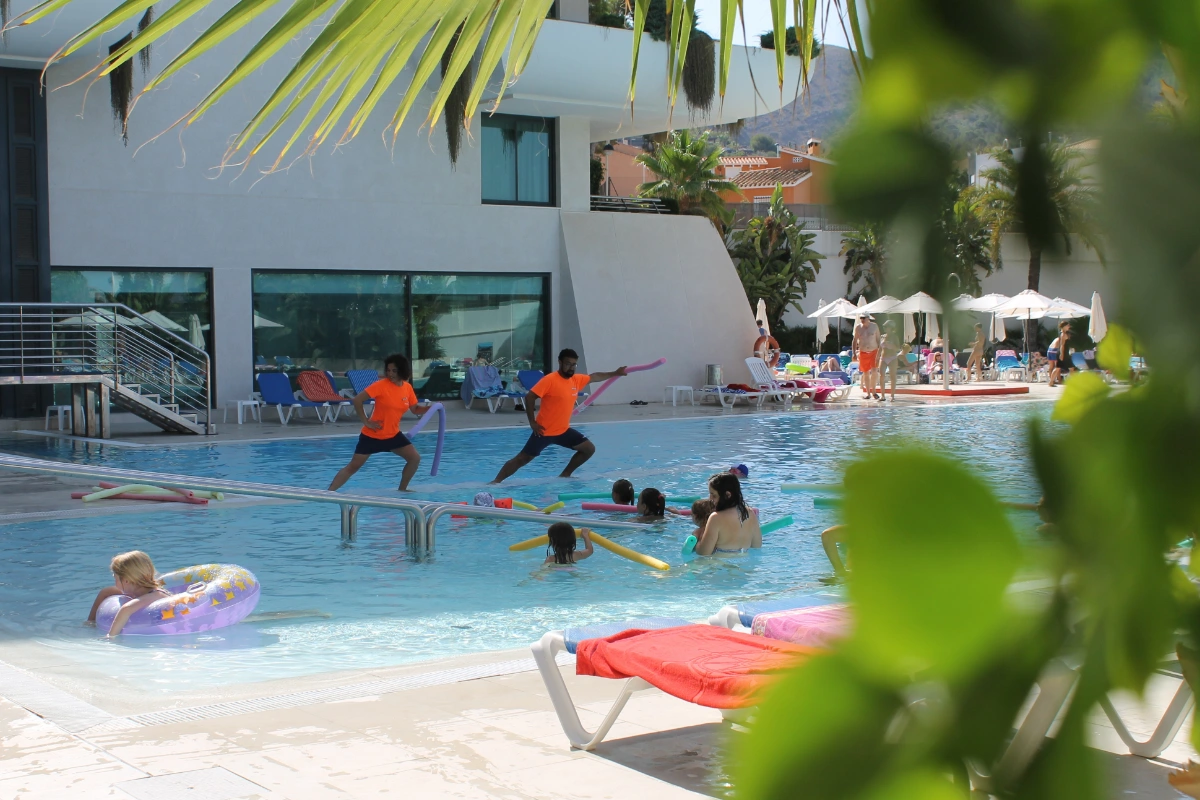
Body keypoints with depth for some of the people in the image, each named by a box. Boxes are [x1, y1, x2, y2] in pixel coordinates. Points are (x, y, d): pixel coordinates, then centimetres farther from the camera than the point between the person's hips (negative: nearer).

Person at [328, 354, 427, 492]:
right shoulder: (381, 385, -19)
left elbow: (415, 409, 11)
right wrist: (366, 422, -19)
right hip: (372, 435, -5)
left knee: (415, 458, -1)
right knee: (353, 467, -6)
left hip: (393, 435, 5)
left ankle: (402, 489, 15)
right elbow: (357, 400, -21)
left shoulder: (408, 387, -1)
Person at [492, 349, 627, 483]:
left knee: (589, 449, 8)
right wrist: (532, 422, -19)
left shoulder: (576, 380, 4)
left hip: (563, 430, 7)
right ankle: (495, 482, -2)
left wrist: (615, 373, 27)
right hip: (544, 431, -7)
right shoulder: (550, 380, -18)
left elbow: (594, 376, 23)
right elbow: (529, 397, -19)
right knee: (522, 459, -7)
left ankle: (565, 475, 18)